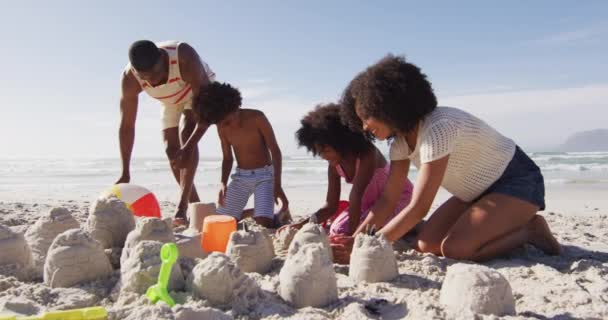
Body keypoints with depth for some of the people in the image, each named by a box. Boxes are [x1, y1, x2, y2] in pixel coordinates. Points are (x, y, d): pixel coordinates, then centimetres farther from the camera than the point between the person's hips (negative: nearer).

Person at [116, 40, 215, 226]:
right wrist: (125, 173, -25)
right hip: (169, 100, 4)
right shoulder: (130, 78, -31)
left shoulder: (184, 57, -43)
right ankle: (196, 206, 9)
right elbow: (127, 125, -25)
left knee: (186, 134, -26)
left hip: (198, 90, -4)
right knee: (171, 149, -4)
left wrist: (190, 145, -49)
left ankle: (182, 206, -29)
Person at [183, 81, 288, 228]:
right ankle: (253, 212, 19)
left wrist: (277, 185, -21)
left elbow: (275, 151, -14)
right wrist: (223, 183, -10)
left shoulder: (256, 117, -15)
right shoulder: (222, 128, -2)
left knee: (264, 223, -21)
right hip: (240, 176, 5)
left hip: (264, 175, -5)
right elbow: (228, 158, 8)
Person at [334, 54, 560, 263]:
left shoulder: (437, 129, -31)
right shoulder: (401, 141, -4)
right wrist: (354, 241, -14)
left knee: (455, 248, -26)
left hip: (517, 182, -8)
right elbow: (387, 201, -4)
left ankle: (530, 230, -2)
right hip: (481, 191, 9)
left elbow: (418, 208, -32)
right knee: (427, 245, -5)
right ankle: (513, 229, 11)